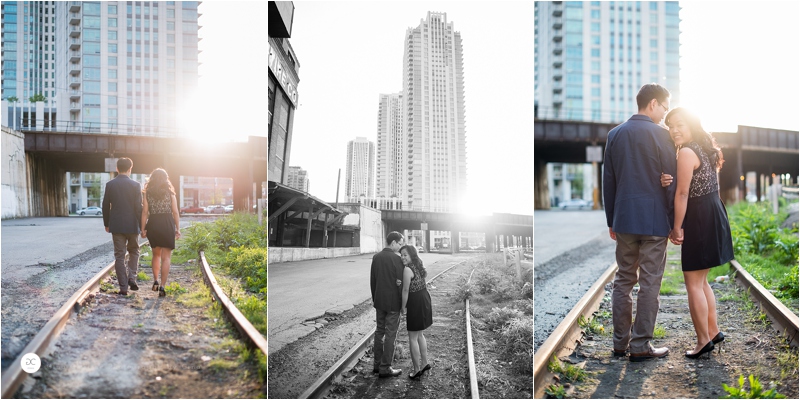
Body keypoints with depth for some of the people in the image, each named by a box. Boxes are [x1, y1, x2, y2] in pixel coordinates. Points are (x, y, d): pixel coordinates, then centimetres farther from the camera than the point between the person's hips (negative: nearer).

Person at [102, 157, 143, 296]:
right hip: (132, 225, -1)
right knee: (133, 252, 18)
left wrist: (106, 223, 15)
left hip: (116, 225, 1)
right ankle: (132, 278, 1)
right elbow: (138, 207, -8)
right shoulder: (135, 185, -7)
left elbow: (105, 206, 4)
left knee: (119, 256, 6)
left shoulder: (110, 184, 0)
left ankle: (123, 287, 6)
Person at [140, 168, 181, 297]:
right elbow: (175, 212, -2)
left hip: (152, 224, 2)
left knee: (156, 254, 22)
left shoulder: (148, 193, 5)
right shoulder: (170, 192, 2)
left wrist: (143, 229, 3)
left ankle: (155, 281, 15)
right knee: (166, 257, 1)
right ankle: (162, 287, -5)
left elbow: (145, 212, 0)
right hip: (167, 224, -2)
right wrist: (178, 228, 3)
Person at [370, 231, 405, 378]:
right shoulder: (396, 259, -17)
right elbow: (400, 281, -15)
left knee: (379, 331, 16)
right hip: (393, 302, -6)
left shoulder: (376, 257, 3)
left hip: (379, 301, 6)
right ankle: (385, 368, 8)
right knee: (390, 334, 2)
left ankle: (377, 364, 24)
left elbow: (372, 280, 9)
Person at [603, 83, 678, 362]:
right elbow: (670, 181, -7)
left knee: (623, 280, 12)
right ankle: (640, 346, 6)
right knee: (649, 283, 2)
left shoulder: (615, 135, 8)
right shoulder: (660, 135, -7)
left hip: (624, 219, 5)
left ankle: (620, 343, 16)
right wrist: (675, 222, -1)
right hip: (654, 220, -5)